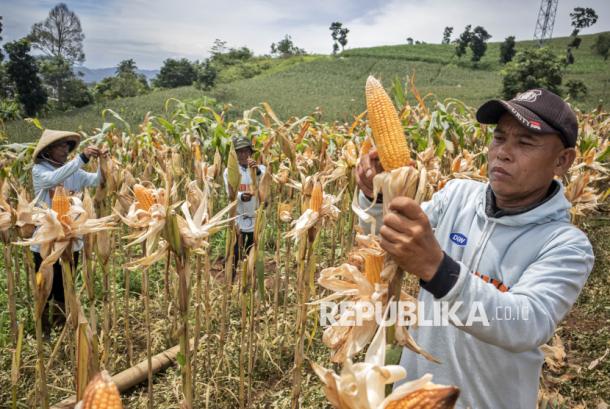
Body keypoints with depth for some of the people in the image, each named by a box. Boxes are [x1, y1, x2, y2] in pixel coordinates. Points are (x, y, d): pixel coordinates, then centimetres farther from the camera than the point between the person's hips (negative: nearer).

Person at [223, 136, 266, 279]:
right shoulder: (229, 171, 2)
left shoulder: (260, 168, 5)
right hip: (237, 219, -1)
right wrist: (241, 196, -34)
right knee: (234, 256, -2)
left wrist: (257, 171, -32)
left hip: (256, 219, 2)